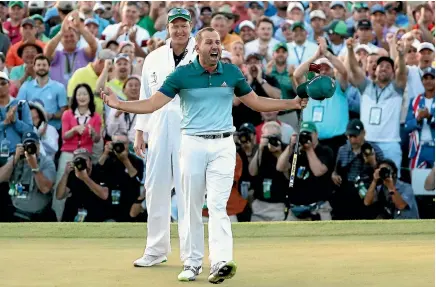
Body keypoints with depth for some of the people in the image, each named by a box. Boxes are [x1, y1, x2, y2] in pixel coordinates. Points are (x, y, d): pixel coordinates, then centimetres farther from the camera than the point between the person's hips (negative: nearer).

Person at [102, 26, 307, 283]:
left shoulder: (232, 73, 6)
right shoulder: (183, 74, -1)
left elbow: (257, 103, 15)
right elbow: (152, 104, -5)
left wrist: (291, 104, 9)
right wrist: (119, 104, -17)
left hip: (223, 146, 0)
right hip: (193, 144, 0)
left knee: (218, 205, -10)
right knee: (191, 206, 4)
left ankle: (221, 262, -20)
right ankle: (192, 263, 12)